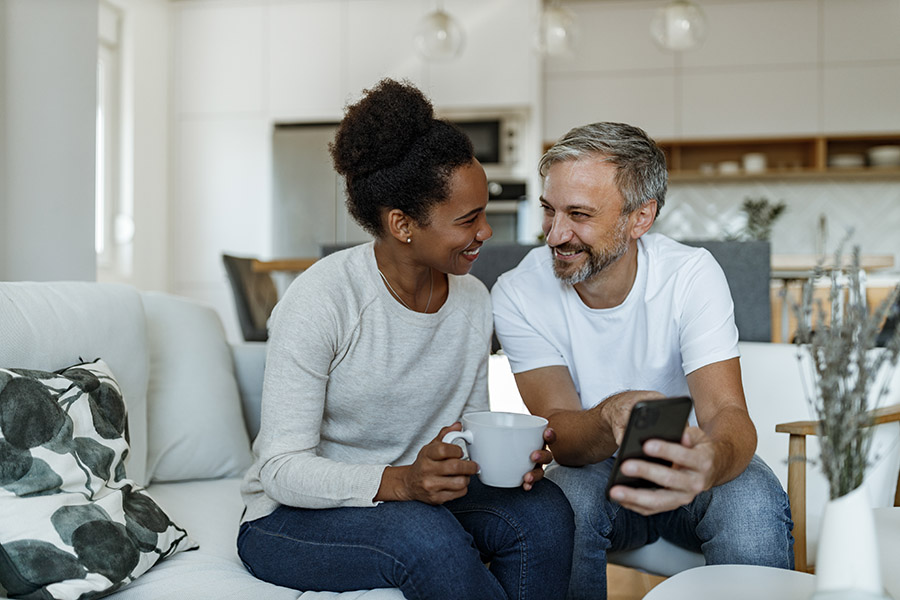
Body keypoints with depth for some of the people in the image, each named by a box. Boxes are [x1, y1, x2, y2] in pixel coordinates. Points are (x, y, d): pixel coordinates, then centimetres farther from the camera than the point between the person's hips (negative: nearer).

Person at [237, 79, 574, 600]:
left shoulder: (473, 301, -1)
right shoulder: (320, 302, -21)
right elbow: (282, 469, -21)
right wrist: (402, 481, -37)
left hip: (415, 497, 5)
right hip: (296, 517, -5)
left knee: (543, 509, -21)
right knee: (424, 534, -35)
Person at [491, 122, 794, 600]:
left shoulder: (691, 275, -17)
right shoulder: (517, 295, -15)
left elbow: (727, 412, -26)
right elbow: (563, 438, -19)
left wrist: (710, 459, -52)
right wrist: (612, 417, -44)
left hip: (681, 462, 0)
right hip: (592, 470, 1)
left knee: (754, 504, -32)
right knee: (563, 503, -33)